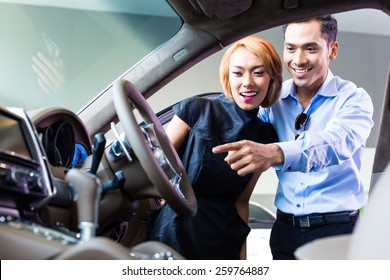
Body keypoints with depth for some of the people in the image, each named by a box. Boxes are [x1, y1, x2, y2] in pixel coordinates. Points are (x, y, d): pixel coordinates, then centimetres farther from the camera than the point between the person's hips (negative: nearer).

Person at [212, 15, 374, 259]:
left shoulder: (353, 99, -6)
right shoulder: (274, 99, 5)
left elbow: (336, 142, -27)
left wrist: (275, 153, -47)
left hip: (337, 229, -3)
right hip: (286, 229, 3)